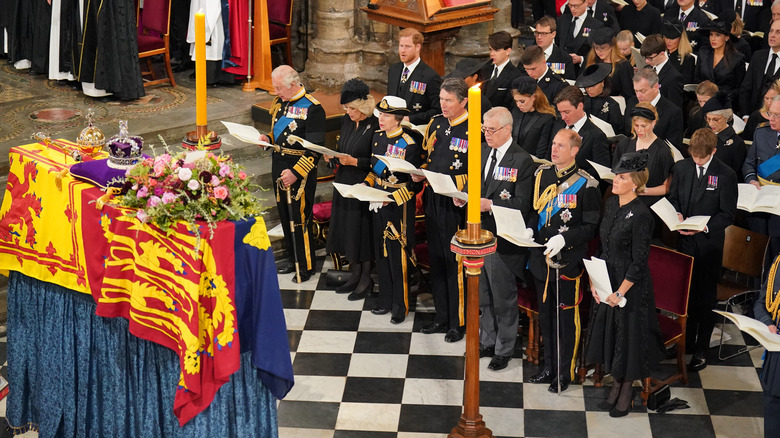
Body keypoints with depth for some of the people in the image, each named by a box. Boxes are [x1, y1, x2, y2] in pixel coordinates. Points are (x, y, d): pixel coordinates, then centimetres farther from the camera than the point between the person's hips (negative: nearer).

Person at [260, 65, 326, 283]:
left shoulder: (312, 108, -16)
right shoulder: (279, 102, 8)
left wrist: (296, 173, -22)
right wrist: (269, 138, 2)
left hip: (300, 171, -8)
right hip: (279, 167, 8)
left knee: (300, 218, -2)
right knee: (285, 215, 16)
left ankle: (306, 265, 12)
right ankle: (294, 259, 30)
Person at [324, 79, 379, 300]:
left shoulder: (375, 126, -17)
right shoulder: (347, 121, 6)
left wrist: (354, 162, -22)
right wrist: (332, 156, -2)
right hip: (344, 184, 8)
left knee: (361, 230, 0)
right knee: (347, 230, 13)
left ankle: (366, 279, 14)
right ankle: (355, 275, 26)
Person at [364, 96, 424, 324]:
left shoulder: (409, 144, -17)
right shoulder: (377, 137, 4)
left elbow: (415, 183, -15)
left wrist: (392, 198, -22)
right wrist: (366, 184, 0)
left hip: (400, 206, -7)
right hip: (379, 203, 7)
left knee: (398, 256, 0)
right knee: (381, 254, 14)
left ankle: (400, 307, 13)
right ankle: (386, 301, 27)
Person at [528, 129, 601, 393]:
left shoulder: (586, 184, -11)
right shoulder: (541, 175, 7)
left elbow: (591, 227, -10)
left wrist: (564, 238, -22)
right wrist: (529, 229, 0)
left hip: (568, 260, -6)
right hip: (542, 257, 6)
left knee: (566, 317, 3)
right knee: (545, 315, 16)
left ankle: (564, 373, 16)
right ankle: (549, 367, 30)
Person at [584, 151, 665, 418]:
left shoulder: (641, 215, -21)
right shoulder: (611, 204, 2)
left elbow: (639, 261, -19)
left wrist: (620, 293, -16)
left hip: (631, 285, -7)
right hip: (607, 281, 7)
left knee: (628, 334, 7)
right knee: (607, 331, 16)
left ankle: (628, 389, 25)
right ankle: (616, 385, 34)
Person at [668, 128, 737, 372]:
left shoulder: (726, 176, -11)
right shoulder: (681, 168, 2)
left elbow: (728, 214, -9)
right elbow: (673, 198, 12)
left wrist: (704, 226, -23)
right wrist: (677, 214, -9)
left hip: (709, 244, -4)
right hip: (685, 241, 4)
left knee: (706, 296, 2)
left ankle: (701, 350, 10)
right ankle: (686, 340, 32)